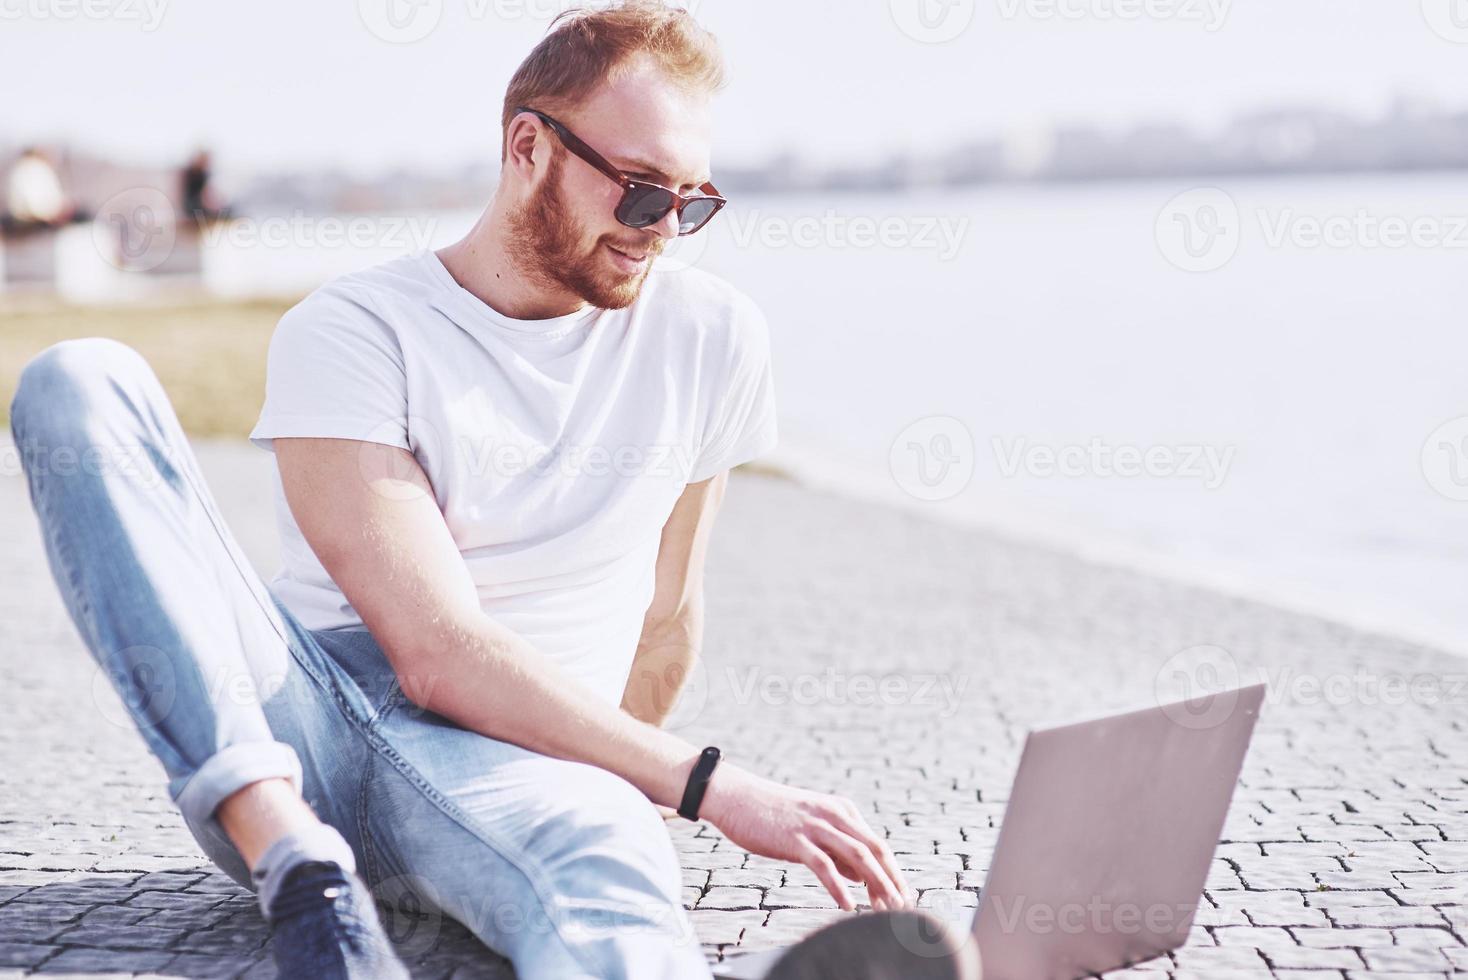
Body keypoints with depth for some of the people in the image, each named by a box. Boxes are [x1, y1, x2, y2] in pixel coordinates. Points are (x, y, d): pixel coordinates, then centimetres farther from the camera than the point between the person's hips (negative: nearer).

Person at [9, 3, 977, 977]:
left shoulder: (713, 336, 7)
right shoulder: (351, 331, -5)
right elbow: (439, 655, -16)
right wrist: (711, 785, -20)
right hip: (286, 730, 0)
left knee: (611, 870, -38)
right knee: (83, 383, -21)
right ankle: (297, 865, -35)